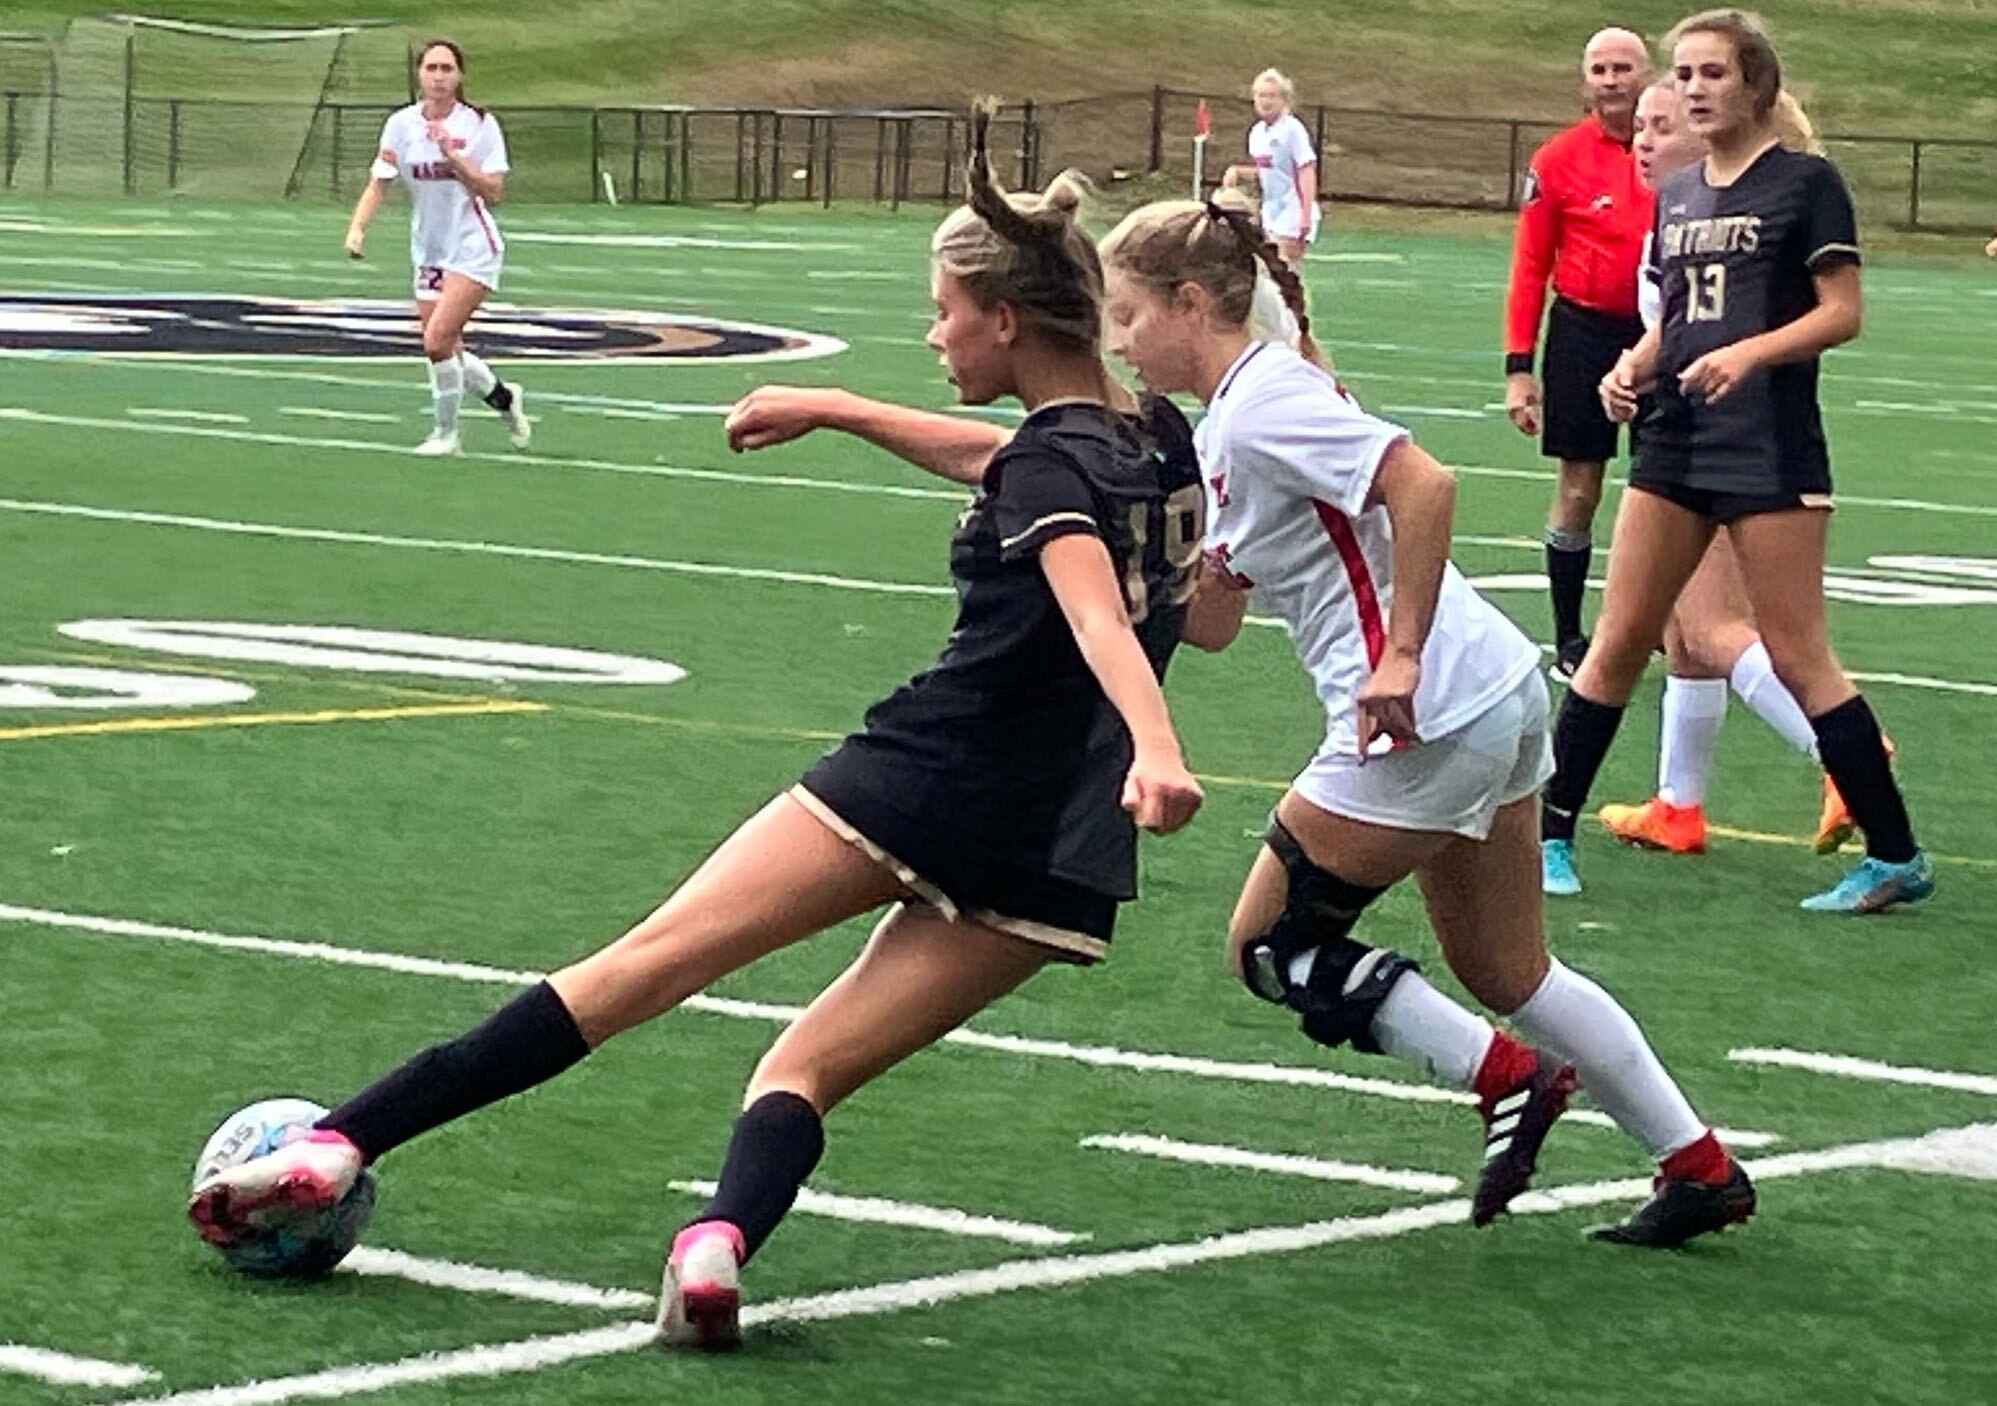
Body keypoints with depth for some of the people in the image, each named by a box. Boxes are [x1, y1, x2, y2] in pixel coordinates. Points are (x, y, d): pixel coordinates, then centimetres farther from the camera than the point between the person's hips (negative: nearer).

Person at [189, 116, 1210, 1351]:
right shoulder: (1165, 443, 15)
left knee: (640, 968, -3)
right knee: (806, 1072, 6)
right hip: (1057, 865, 6)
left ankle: (337, 1146, -5)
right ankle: (723, 1240, -27)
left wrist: (1155, 751, -45)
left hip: (918, 782, -6)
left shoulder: (1047, 469, -7)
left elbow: (1099, 613, -26)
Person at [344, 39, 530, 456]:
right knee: (447, 351, 6)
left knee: (437, 339, -17)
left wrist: (452, 155, -26)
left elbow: (492, 191, -15)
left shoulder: (479, 124, -8)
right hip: (428, 250, 5)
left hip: (473, 249, -5)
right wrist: (358, 227, -18)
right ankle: (504, 398, 34)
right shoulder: (402, 124, 1)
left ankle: (445, 432, 1)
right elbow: (377, 183, -1)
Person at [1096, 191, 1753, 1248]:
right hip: (1494, 698, 10)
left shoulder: (1261, 405, -14)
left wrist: (1401, 656, -26)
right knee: (1504, 973, 18)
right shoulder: (1224, 427, 16)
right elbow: (1209, 623, 18)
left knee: (1270, 943, 3)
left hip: (1421, 721, -10)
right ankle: (1698, 1164, 19)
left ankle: (1503, 1080, 1)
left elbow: (1422, 485, -26)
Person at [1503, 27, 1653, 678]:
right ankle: (1569, 642, 11)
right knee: (1578, 490, 2)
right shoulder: (1558, 160, -2)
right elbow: (1529, 269, -1)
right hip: (1584, 336, -1)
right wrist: (1519, 369, -5)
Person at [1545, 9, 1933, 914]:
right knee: (1619, 641, 6)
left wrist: (1748, 353, -24)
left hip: (1770, 450, -6)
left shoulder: (1805, 184, -6)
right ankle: (1548, 831, 12)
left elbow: (1842, 312, -10)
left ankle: (1897, 856, 5)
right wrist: (1632, 366, -1)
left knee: (1797, 656, -4)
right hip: (1675, 441, 6)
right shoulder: (1674, 195, 13)